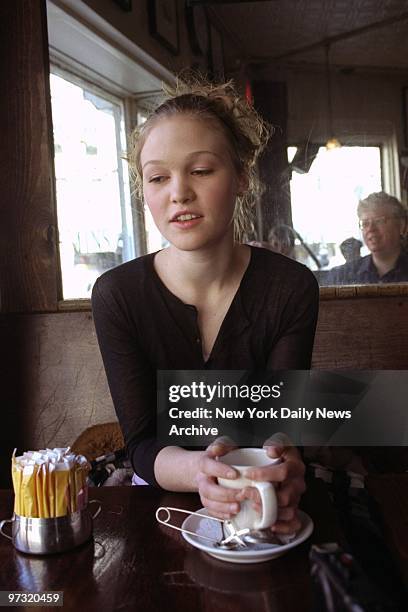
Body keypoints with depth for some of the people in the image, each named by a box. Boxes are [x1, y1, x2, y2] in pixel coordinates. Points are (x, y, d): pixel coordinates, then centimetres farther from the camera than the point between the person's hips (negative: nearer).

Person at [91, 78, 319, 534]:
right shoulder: (117, 295, -13)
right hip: (162, 495, 0)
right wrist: (199, 470, -37)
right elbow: (141, 443, -14)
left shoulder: (291, 288, -12)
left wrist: (281, 471, -37)